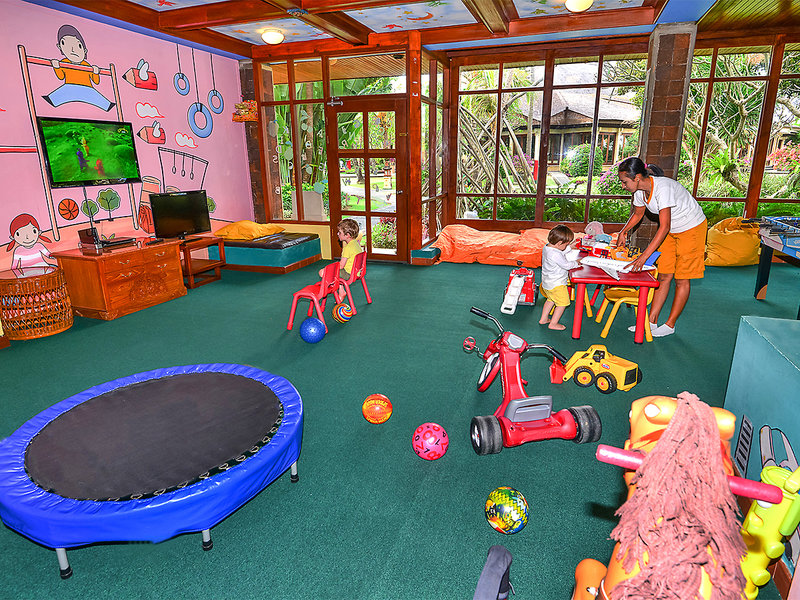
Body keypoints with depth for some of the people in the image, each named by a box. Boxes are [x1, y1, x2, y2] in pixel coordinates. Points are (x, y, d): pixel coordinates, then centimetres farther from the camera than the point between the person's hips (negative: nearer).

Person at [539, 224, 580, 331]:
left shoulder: (546, 247, -1)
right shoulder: (555, 255, -31)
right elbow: (567, 265, -20)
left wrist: (569, 248, 14)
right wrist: (576, 263, -2)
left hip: (547, 283, 10)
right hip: (556, 285, -10)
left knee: (551, 300, 27)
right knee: (562, 303, 6)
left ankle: (543, 319, 35)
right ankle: (553, 324, 11)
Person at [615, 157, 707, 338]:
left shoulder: (662, 188, -33)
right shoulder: (640, 190, -8)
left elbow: (664, 227, -34)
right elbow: (637, 214, 13)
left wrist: (644, 256, -37)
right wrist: (623, 231, -1)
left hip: (692, 229, -7)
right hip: (671, 230, 7)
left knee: (681, 279, 0)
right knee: (664, 276, 5)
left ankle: (670, 325, 8)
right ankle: (652, 321, 8)